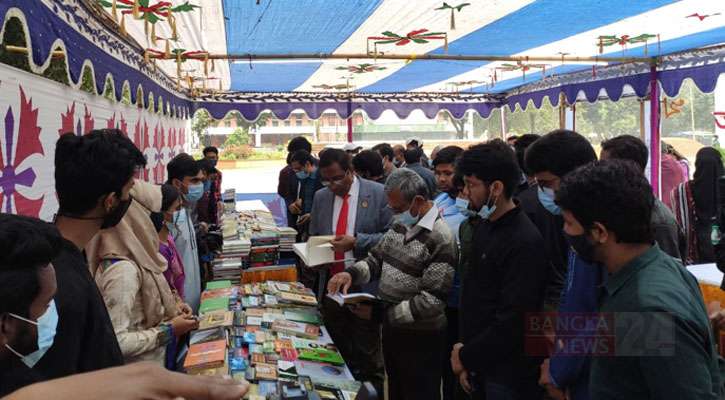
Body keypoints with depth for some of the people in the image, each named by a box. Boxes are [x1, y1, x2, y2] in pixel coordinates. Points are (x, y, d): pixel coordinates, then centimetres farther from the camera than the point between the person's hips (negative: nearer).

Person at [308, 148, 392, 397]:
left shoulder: (378, 194, -7)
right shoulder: (321, 197, 7)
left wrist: (356, 241, -21)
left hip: (364, 285, -4)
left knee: (367, 355, 8)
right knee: (338, 351, 17)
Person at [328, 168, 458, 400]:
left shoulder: (441, 239, -23)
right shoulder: (400, 226, 3)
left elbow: (433, 300, -27)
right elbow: (376, 259, 10)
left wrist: (380, 314, -26)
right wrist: (352, 273, -13)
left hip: (420, 338, -7)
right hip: (391, 328, 7)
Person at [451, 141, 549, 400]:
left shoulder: (524, 243, -22)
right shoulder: (486, 228, 7)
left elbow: (513, 321, -24)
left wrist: (467, 356, -13)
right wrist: (466, 353, 2)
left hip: (510, 378, -8)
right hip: (481, 367, 8)